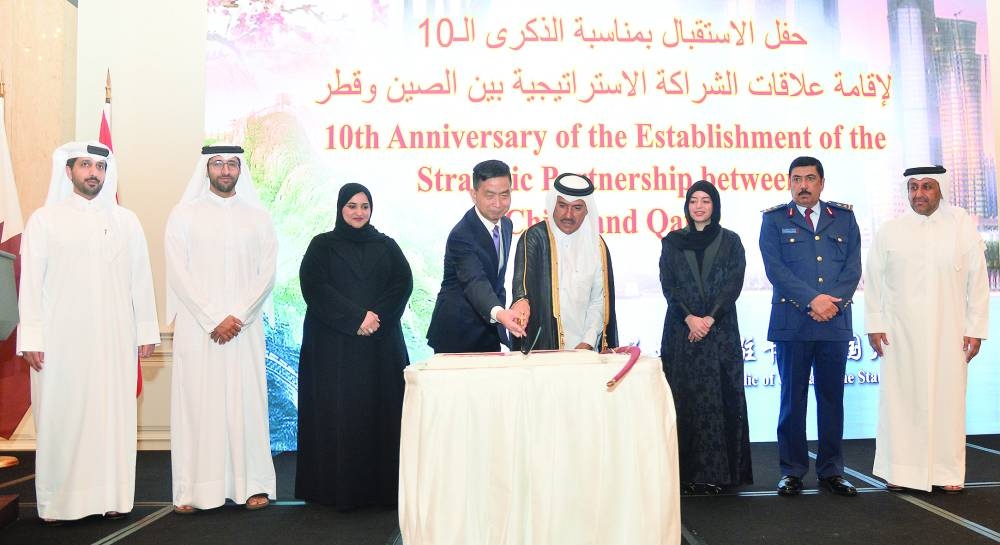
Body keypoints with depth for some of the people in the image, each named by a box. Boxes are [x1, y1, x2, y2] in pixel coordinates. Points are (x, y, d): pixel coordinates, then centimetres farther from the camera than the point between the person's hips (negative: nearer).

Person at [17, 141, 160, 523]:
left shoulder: (126, 220, 9)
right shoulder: (44, 219, 5)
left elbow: (140, 279, 8)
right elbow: (31, 282, 1)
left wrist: (147, 331, 4)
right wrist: (31, 338, -5)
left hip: (114, 338, 1)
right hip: (59, 338, -1)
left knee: (112, 415, 2)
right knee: (60, 417, 3)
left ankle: (112, 496, 10)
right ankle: (57, 500, 13)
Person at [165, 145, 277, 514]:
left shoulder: (258, 217, 9)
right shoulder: (184, 214, 4)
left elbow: (267, 274, 3)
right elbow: (178, 273, -3)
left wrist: (237, 317, -9)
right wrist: (214, 319, -11)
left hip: (245, 327, 1)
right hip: (197, 327, -1)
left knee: (246, 401, 2)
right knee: (196, 402, 0)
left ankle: (251, 484, 8)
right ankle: (192, 489, 5)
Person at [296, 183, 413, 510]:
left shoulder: (386, 246, 13)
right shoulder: (322, 245, 7)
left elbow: (403, 284, 2)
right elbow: (314, 287, -6)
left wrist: (377, 316, -14)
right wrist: (356, 317, -14)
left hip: (381, 343, 2)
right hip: (333, 344, -2)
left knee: (379, 409, 0)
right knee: (337, 412, -3)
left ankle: (382, 487, 6)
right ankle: (338, 488, 4)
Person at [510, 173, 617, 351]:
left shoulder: (596, 245, 6)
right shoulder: (534, 238, -5)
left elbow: (599, 300, 6)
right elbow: (522, 277, -22)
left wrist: (588, 342, -4)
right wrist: (522, 300, -43)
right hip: (541, 345, -3)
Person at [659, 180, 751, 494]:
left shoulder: (730, 241, 8)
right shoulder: (672, 242, 10)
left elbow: (734, 283, -2)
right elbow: (668, 285, 1)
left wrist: (709, 319, -13)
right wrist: (690, 318, -13)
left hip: (721, 331, 0)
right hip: (681, 332, 1)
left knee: (721, 399, -1)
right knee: (685, 400, 0)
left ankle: (720, 471, 7)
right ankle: (688, 473, 5)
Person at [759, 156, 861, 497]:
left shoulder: (844, 218, 12)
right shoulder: (774, 220, 5)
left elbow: (853, 266, 5)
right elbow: (775, 269, -6)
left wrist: (835, 302, -10)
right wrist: (813, 299, -14)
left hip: (835, 322, 2)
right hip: (792, 323, -2)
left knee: (832, 397, 8)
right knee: (793, 398, 3)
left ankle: (831, 471, 17)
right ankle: (792, 471, 12)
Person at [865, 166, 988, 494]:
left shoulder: (963, 228, 3)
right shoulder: (890, 231, 4)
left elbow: (978, 282, 2)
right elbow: (873, 280, 4)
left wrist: (975, 329, -1)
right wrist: (874, 325, -1)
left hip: (948, 333, 0)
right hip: (899, 333, 0)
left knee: (947, 399, 4)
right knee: (900, 399, 1)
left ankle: (948, 472, 15)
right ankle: (900, 471, 10)